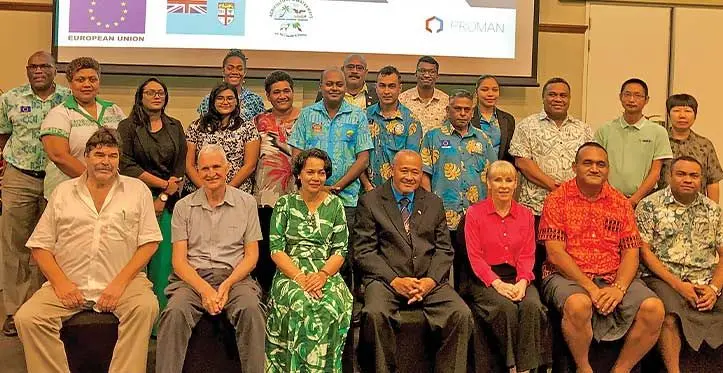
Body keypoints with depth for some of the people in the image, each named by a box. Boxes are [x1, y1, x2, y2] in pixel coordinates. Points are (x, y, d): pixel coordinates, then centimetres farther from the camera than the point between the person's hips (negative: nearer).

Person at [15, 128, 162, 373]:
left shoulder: (137, 190, 9)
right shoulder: (63, 192, 14)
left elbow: (149, 243, 2)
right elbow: (40, 246, 11)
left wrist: (120, 282, -9)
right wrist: (60, 282, -6)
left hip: (122, 282, -2)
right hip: (70, 285, 2)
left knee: (146, 306, -31)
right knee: (27, 318, -21)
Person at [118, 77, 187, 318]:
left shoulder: (175, 127, 15)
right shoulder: (128, 127, 5)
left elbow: (180, 168, 8)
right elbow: (126, 166, -5)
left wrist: (163, 198, -4)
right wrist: (163, 183, -7)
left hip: (167, 203, 2)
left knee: (163, 262, -4)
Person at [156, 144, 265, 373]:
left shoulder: (246, 203, 10)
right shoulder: (184, 206, 11)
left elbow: (251, 255, 7)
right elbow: (179, 260, 5)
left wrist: (227, 285, -10)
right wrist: (204, 289, -13)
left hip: (234, 277, 0)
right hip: (192, 278, 1)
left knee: (251, 309, -32)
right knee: (174, 312, -31)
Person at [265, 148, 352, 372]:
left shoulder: (335, 205, 12)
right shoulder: (285, 204, 8)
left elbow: (340, 250, 6)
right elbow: (276, 249, 1)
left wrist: (323, 274, -13)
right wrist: (299, 277, -14)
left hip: (326, 273, 1)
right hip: (291, 273, -1)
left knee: (331, 306, -32)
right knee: (300, 305, -34)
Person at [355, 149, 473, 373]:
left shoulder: (434, 203, 18)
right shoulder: (370, 202, 7)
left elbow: (444, 249, 12)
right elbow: (364, 252, -1)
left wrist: (431, 280, -7)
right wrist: (394, 280, -13)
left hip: (429, 281, 3)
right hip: (386, 279, -3)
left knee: (461, 314, -22)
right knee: (375, 314, -32)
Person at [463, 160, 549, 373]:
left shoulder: (525, 215, 13)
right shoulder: (475, 213, 3)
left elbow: (527, 255, 7)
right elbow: (475, 256, -3)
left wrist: (522, 282, -13)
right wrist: (497, 283, -17)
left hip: (517, 278, 3)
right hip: (486, 280, -2)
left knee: (532, 305, -29)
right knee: (506, 307, -32)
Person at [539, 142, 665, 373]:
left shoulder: (621, 203, 13)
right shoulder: (557, 200, 1)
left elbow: (631, 253, 7)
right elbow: (555, 253, -8)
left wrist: (619, 288, -12)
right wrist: (591, 288, -16)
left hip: (614, 278, 4)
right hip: (567, 276, -4)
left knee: (654, 308, -20)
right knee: (579, 304, -36)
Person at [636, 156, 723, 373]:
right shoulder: (650, 205, 2)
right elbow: (644, 251, -4)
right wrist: (677, 284, -12)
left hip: (706, 282, 4)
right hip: (663, 278, -4)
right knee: (670, 318, -32)